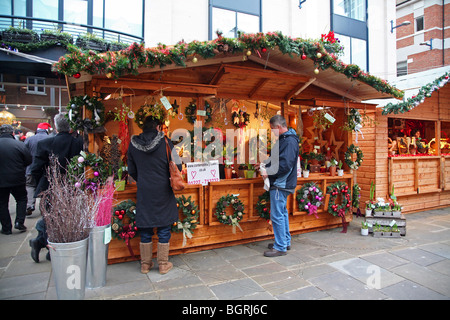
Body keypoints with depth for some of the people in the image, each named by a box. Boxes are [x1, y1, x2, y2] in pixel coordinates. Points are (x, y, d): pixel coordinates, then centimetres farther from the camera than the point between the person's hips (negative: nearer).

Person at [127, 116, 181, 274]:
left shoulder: (133, 144, -1)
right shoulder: (165, 142, -9)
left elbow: (131, 170, 7)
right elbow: (176, 167, -7)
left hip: (144, 192, 3)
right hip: (163, 191, -2)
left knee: (145, 230, 13)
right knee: (164, 228, 9)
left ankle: (145, 264, 25)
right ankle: (163, 264, 20)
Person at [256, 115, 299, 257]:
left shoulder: (289, 141, -18)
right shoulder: (283, 139, 15)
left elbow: (285, 164, -26)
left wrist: (269, 172, -18)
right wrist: (265, 165, 16)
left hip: (281, 184, -11)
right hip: (281, 183, 11)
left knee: (277, 216, -5)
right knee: (282, 213, 18)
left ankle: (280, 247, 6)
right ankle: (285, 242, 31)